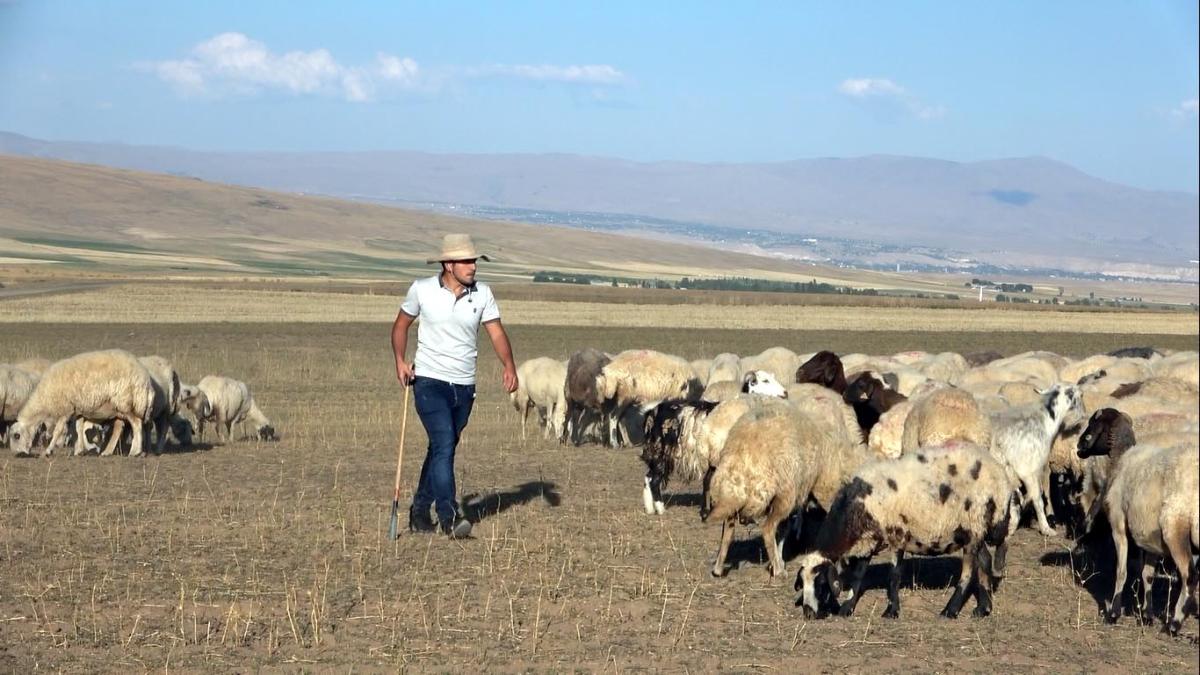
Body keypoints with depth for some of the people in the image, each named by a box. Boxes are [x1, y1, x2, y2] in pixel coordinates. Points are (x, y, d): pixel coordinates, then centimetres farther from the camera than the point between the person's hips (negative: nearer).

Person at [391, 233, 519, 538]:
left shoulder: (482, 293, 1)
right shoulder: (422, 289, -4)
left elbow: (496, 332, -2)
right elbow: (401, 324, 8)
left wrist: (509, 366, -18)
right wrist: (400, 361, -5)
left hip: (464, 386, 4)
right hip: (429, 381, -4)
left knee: (443, 449, 11)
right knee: (444, 444, -18)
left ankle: (420, 512, 25)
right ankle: (449, 516, -21)